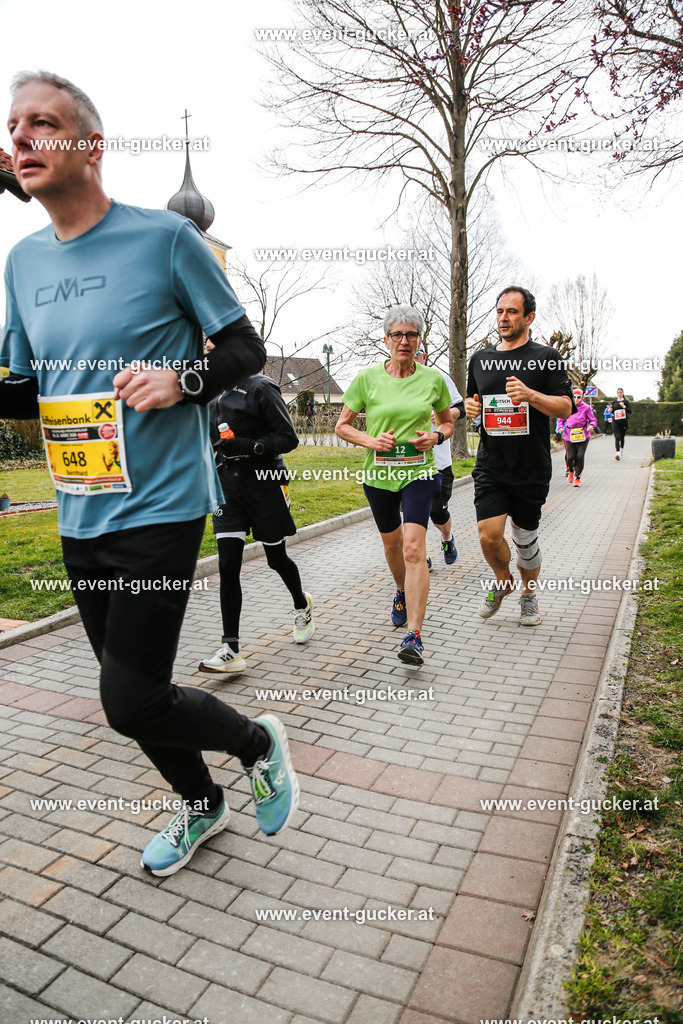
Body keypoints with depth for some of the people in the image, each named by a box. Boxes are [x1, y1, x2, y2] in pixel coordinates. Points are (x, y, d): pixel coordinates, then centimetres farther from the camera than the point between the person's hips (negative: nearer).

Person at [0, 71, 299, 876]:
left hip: (159, 508, -6)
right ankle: (201, 805, 43)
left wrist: (182, 378, -21)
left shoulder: (165, 237, -5)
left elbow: (246, 349, -3)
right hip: (79, 517, 7)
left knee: (131, 702, -8)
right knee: (130, 692, 16)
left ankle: (260, 741, 23)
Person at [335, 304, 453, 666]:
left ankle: (414, 637, -17)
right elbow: (342, 426, 2)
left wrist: (436, 436, -7)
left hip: (419, 472, -2)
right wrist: (370, 441, -15)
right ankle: (403, 593, 50)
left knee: (414, 547, -17)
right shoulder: (368, 378, -3)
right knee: (391, 541, 19)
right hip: (379, 473, 2)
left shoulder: (433, 379, 0)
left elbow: (447, 422, 15)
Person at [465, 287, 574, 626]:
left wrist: (530, 395, -23)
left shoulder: (546, 357, -1)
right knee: (489, 535, -10)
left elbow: (565, 407, -6)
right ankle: (503, 581, 21)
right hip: (490, 467, 2)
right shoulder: (480, 359, 10)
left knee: (525, 539, 9)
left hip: (531, 470, -2)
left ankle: (529, 592, 35)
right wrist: (470, 406, -1)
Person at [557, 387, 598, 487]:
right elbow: (561, 419, 17)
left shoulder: (586, 407, 3)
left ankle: (577, 477, 8)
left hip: (583, 435, -1)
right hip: (569, 434, 1)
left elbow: (593, 420, 6)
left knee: (580, 456, -9)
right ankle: (570, 470, 32)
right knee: (570, 457, -5)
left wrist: (591, 426, -16)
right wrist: (561, 427, -2)